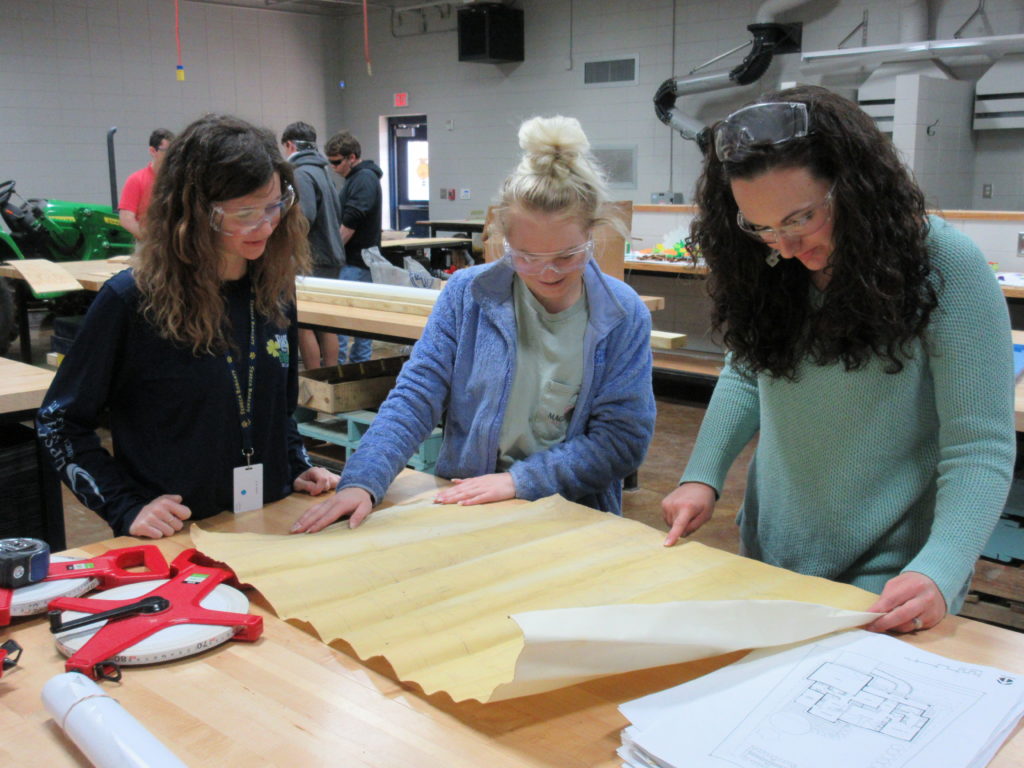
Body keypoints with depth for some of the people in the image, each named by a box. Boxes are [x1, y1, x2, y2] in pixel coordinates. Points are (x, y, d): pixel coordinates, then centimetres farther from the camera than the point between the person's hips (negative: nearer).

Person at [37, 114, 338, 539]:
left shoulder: (275, 289, 6)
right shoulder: (130, 301, -8)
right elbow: (59, 421, 0)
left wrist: (298, 469, 7)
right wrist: (125, 509, -8)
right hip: (173, 538, -3)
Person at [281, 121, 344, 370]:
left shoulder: (301, 174, -13)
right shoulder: (323, 171, 15)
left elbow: (305, 216, -23)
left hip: (311, 260, -9)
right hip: (331, 256, 9)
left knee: (304, 324, -3)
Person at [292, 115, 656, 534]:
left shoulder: (625, 315, -2)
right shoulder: (468, 294, 0)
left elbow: (623, 438, -5)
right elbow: (416, 396, -4)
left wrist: (519, 479, -15)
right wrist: (361, 481, -19)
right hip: (462, 513, 0)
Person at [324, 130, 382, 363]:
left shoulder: (363, 179, -14)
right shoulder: (359, 178, 18)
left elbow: (349, 224, -20)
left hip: (355, 263, -10)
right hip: (360, 260, 10)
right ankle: (361, 363, 18)